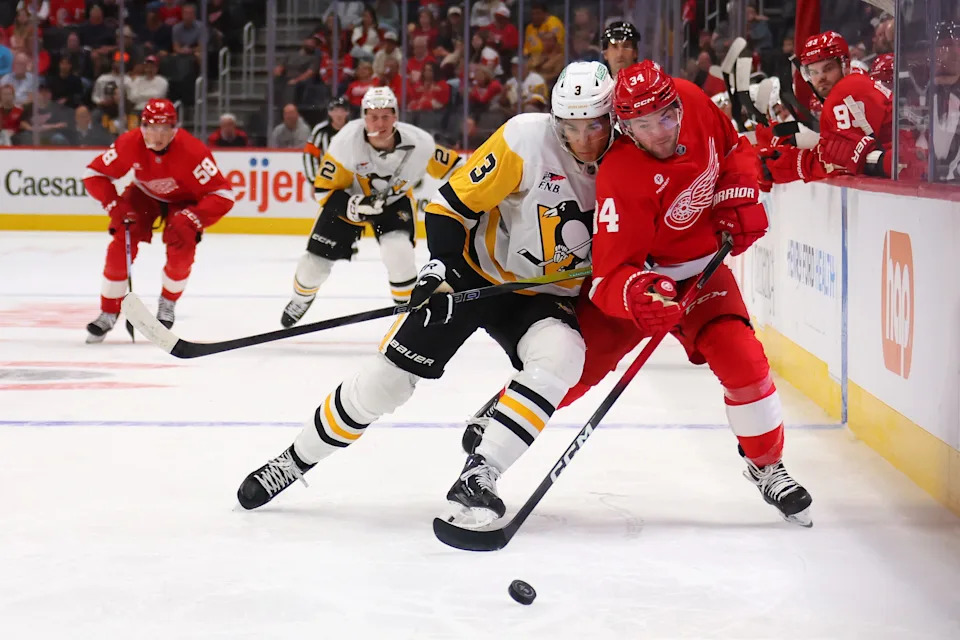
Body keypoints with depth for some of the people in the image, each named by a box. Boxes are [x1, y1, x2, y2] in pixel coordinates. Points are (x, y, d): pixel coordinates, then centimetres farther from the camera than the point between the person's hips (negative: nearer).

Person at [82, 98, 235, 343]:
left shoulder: (192, 151, -36)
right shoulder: (130, 144, -29)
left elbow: (223, 195, -33)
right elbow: (94, 174, -16)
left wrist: (191, 219, -42)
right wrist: (115, 205, -29)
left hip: (184, 200, -2)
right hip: (145, 194, 2)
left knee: (182, 250, -22)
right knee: (121, 245, -16)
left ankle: (167, 305, 8)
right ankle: (108, 313, -1)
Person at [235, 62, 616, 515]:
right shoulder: (526, 139, -20)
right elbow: (451, 204, -16)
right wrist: (441, 264, -27)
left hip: (546, 295, 2)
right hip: (475, 273, -2)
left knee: (560, 358, -30)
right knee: (391, 374, -5)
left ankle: (479, 476, -28)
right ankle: (296, 460, 14)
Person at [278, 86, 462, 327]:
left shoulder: (419, 143, -31)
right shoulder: (346, 142, -33)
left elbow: (454, 168, -15)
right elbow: (324, 190, -24)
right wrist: (353, 206, -40)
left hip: (394, 200, 0)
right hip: (348, 199, 0)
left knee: (398, 252, -28)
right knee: (316, 261, 2)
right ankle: (301, 298, 38)